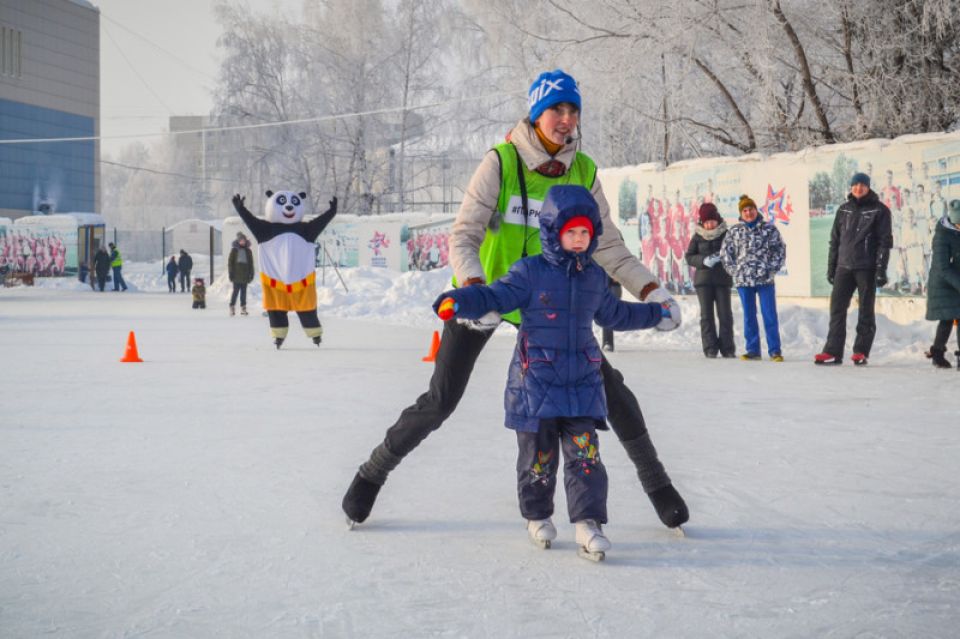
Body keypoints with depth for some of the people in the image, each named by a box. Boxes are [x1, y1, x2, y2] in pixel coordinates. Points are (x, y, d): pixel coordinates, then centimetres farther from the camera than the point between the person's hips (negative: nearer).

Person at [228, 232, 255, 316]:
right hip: (236, 275, -3)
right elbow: (230, 262, 1)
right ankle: (232, 307, 0)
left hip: (245, 275, 3)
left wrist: (251, 275, 7)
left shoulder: (248, 251, 9)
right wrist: (231, 274, -5)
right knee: (236, 291, -6)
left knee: (244, 292, 5)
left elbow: (251, 264, 12)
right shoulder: (234, 250, 1)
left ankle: (243, 308, 9)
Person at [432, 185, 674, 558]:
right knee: (538, 455, 6)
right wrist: (458, 302, -30)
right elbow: (494, 297, -12)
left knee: (585, 452, -6)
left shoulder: (594, 277, 12)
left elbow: (614, 315, 29)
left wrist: (656, 314, 38)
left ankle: (588, 522, -4)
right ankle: (537, 515, 26)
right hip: (536, 381, -3)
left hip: (582, 382, 3)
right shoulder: (530, 273, -6)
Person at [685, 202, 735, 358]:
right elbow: (689, 256, 4)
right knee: (706, 315, 0)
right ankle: (710, 349, 2)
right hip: (703, 279, 1)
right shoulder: (698, 236, 4)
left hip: (723, 279, -1)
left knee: (725, 314, -2)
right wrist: (704, 260, -14)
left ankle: (728, 349, 5)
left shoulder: (726, 234, 0)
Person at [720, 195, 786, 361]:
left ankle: (774, 350, 2)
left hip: (765, 279, -2)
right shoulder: (734, 231, 6)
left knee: (770, 315, -2)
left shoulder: (769, 229, 2)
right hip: (743, 280, 2)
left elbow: (780, 249, 5)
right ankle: (752, 350, 14)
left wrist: (772, 268, -3)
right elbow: (725, 253, 11)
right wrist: (735, 271, 4)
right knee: (749, 316, 8)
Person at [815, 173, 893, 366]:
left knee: (865, 311, 2)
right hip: (844, 267, 4)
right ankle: (833, 351, -1)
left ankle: (861, 352, 6)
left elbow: (885, 241, -5)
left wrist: (881, 269, -12)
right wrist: (831, 268, 11)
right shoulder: (843, 210, 13)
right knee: (837, 308, -1)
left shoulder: (879, 210, 0)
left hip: (866, 268, -4)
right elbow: (835, 240, 15)